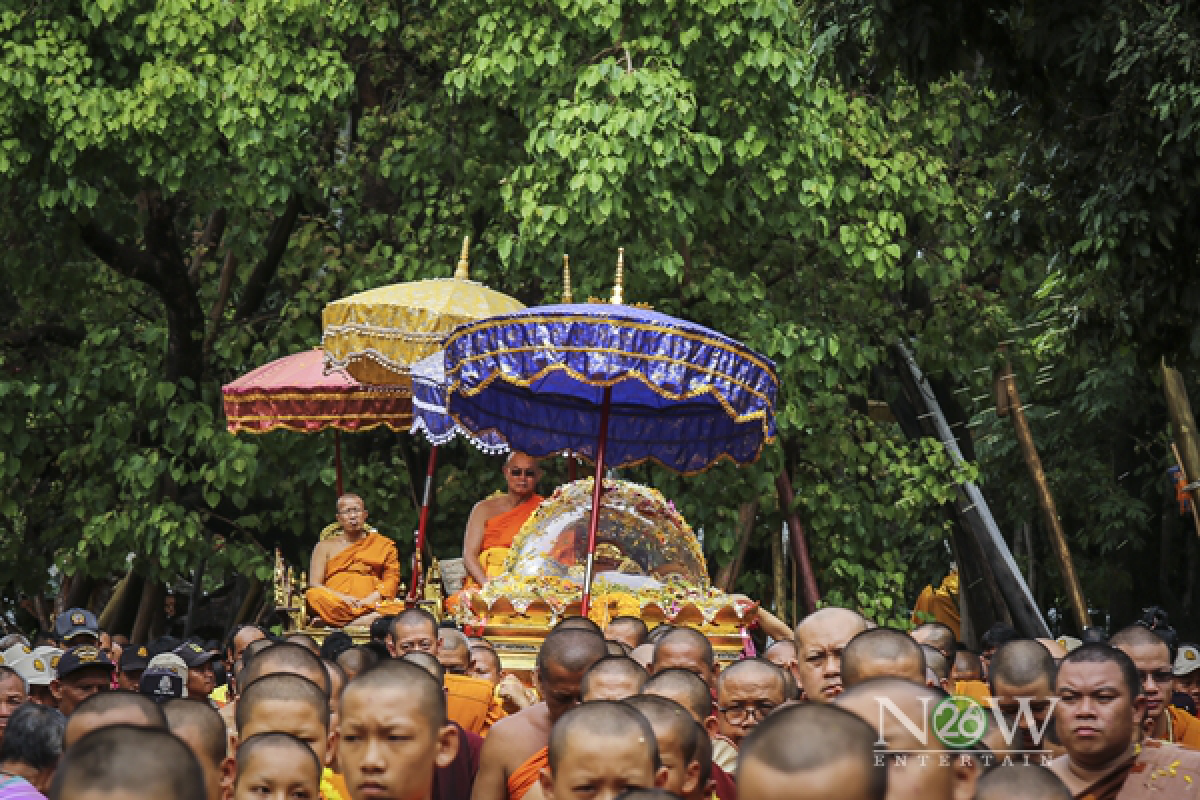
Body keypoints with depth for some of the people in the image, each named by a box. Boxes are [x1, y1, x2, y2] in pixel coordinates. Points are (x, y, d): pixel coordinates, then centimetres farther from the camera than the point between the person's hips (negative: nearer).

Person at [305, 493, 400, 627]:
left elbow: (392, 578, 10)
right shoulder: (325, 546, 21)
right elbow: (314, 585, 10)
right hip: (334, 603, 0)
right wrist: (341, 597, -10)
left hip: (371, 604, 0)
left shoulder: (383, 545, 21)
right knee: (313, 595, -35)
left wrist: (371, 599, -10)